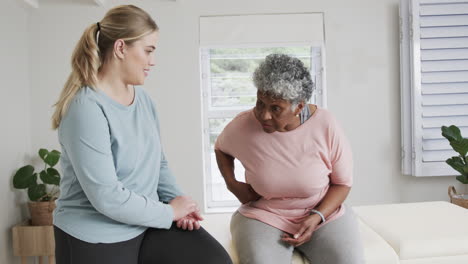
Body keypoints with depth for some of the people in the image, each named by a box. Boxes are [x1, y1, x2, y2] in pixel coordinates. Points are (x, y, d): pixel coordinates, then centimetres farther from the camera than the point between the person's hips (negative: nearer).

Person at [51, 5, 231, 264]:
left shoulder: (143, 98, 4)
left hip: (147, 221, 7)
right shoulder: (86, 107, -22)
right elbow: (106, 197, -26)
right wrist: (169, 212, -14)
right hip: (95, 239, -6)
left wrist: (176, 200, -5)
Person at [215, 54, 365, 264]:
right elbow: (221, 148, 13)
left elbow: (343, 182, -2)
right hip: (264, 216, 0)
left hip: (325, 214, 1)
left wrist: (317, 217, -17)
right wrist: (232, 184, -3)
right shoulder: (242, 126, -12)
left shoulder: (326, 126, -14)